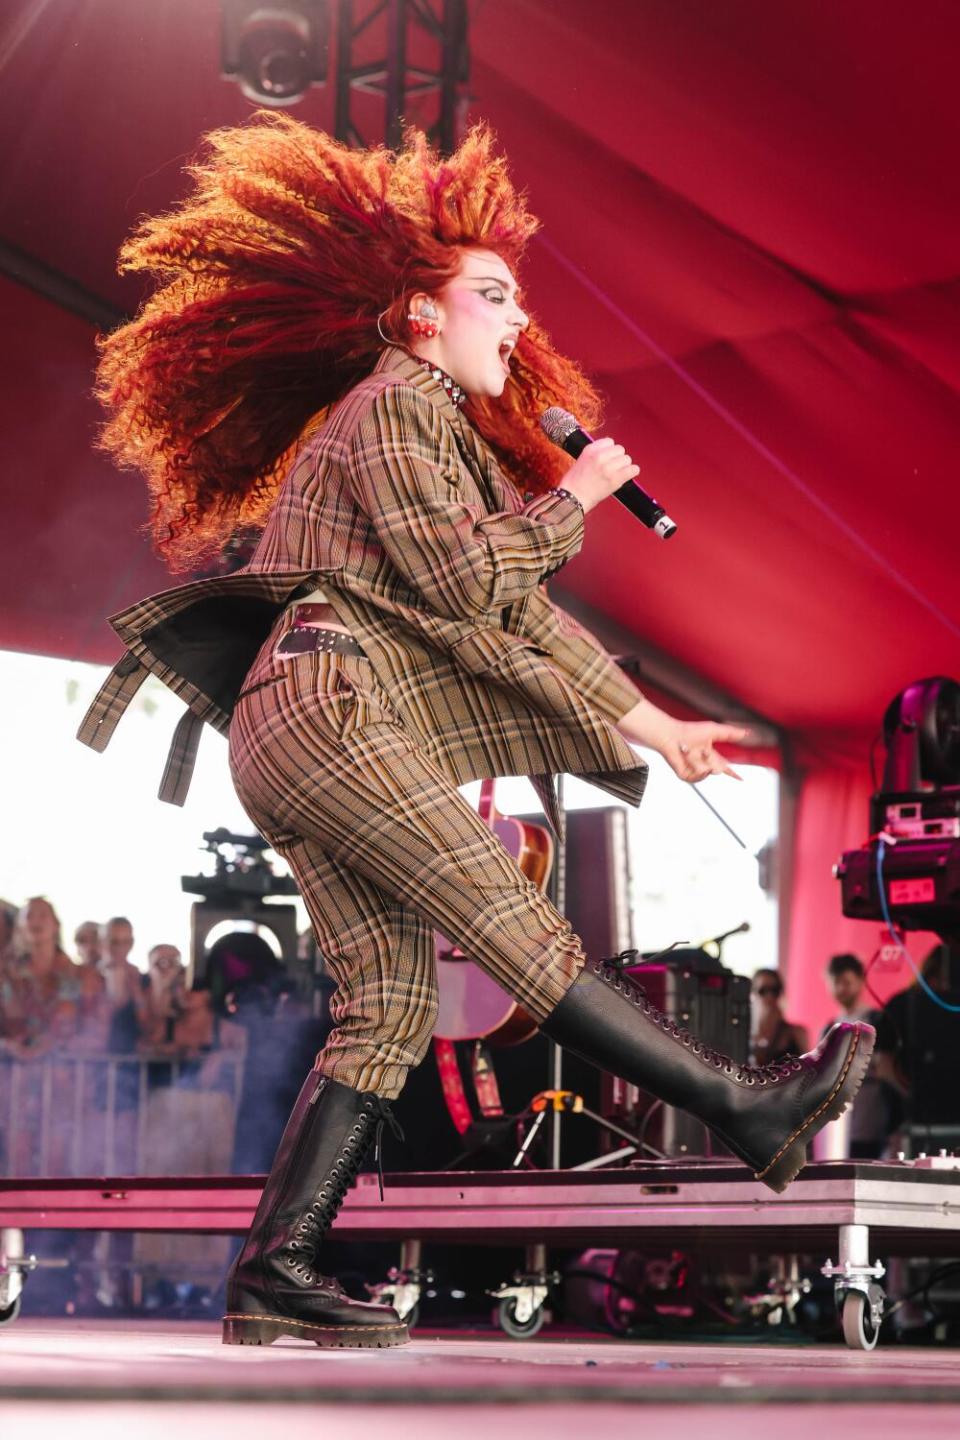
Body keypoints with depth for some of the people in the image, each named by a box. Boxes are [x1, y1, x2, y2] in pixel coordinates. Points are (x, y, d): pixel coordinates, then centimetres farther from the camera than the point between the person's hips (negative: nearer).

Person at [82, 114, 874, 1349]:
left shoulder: (445, 432, 28)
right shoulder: (394, 405, -1)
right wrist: (572, 499, 1)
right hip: (330, 703, -10)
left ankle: (275, 1274, -4)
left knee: (392, 1000, 1)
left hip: (296, 735, 10)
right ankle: (749, 1110, -8)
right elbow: (459, 575, -12)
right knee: (518, 931, -9)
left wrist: (644, 719, 22)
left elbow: (516, 609, 26)